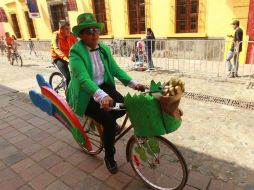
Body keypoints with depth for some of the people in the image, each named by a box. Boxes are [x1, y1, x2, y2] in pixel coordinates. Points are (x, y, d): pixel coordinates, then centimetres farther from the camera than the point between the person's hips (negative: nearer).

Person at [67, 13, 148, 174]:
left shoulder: (104, 49, 0)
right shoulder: (76, 52, -19)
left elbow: (116, 69, -1)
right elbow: (84, 79, -33)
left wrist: (134, 83, -14)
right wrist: (101, 96, -50)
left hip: (103, 86, 6)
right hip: (86, 94, -5)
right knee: (109, 122, -20)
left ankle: (105, 122, 17)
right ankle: (109, 157, 7)